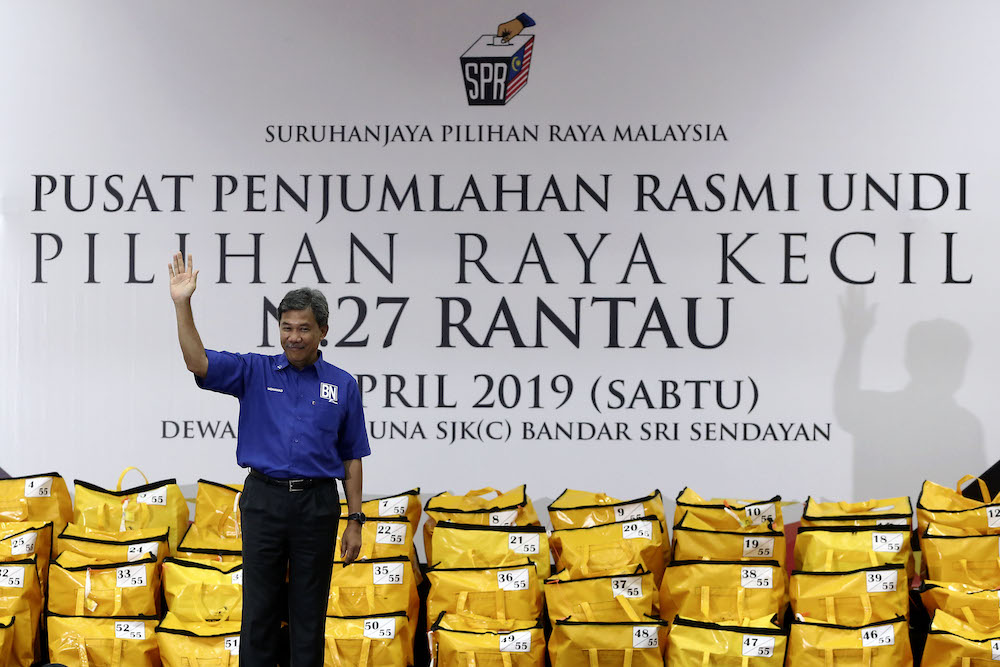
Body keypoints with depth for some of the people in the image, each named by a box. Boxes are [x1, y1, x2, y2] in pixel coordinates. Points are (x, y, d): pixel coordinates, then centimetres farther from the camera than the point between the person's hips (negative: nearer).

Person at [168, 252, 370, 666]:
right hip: (264, 500, 0)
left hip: (317, 504, 0)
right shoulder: (255, 373, 4)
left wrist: (355, 521, 2)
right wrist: (182, 304, -22)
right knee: (259, 608, 4)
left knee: (309, 611, 6)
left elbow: (352, 458, 7)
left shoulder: (342, 385, 5)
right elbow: (198, 363, -11)